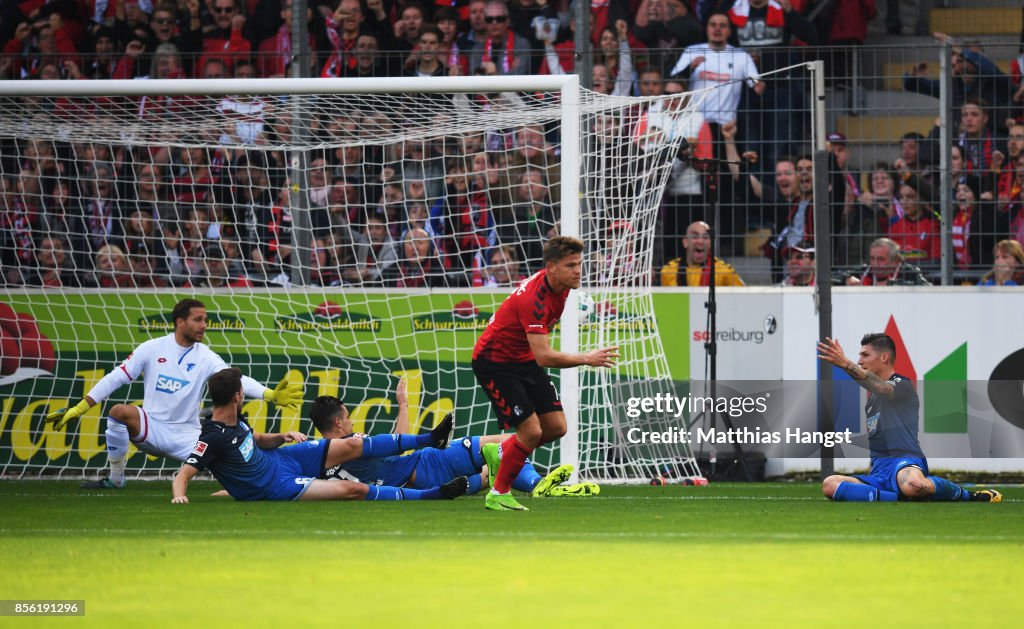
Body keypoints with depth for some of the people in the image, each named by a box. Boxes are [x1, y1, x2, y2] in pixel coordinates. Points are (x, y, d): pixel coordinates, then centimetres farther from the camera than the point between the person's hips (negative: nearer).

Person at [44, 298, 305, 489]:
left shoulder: (206, 358, -1)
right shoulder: (152, 349, -2)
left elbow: (237, 380, -12)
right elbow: (116, 378, -2)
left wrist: (270, 395, -30)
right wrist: (79, 409, -6)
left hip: (186, 436, 0)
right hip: (151, 429, 0)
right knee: (119, 411, -31)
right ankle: (115, 479, -14)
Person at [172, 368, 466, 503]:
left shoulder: (235, 420, -3)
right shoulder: (212, 437, -29)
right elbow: (184, 473, -31)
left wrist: (281, 437, -5)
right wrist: (178, 495, -52)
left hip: (277, 458, 9)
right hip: (276, 485, -9)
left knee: (352, 446, 6)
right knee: (352, 489, -14)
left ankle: (429, 439, 21)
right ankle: (431, 495, -5)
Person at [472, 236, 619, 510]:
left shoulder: (559, 286, -5)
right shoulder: (535, 298, -33)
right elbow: (544, 356, -38)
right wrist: (586, 359, -37)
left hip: (524, 359, 9)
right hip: (493, 362, -9)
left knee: (556, 427, 2)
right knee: (531, 431, -15)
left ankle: (499, 453, 26)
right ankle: (498, 494, 4)